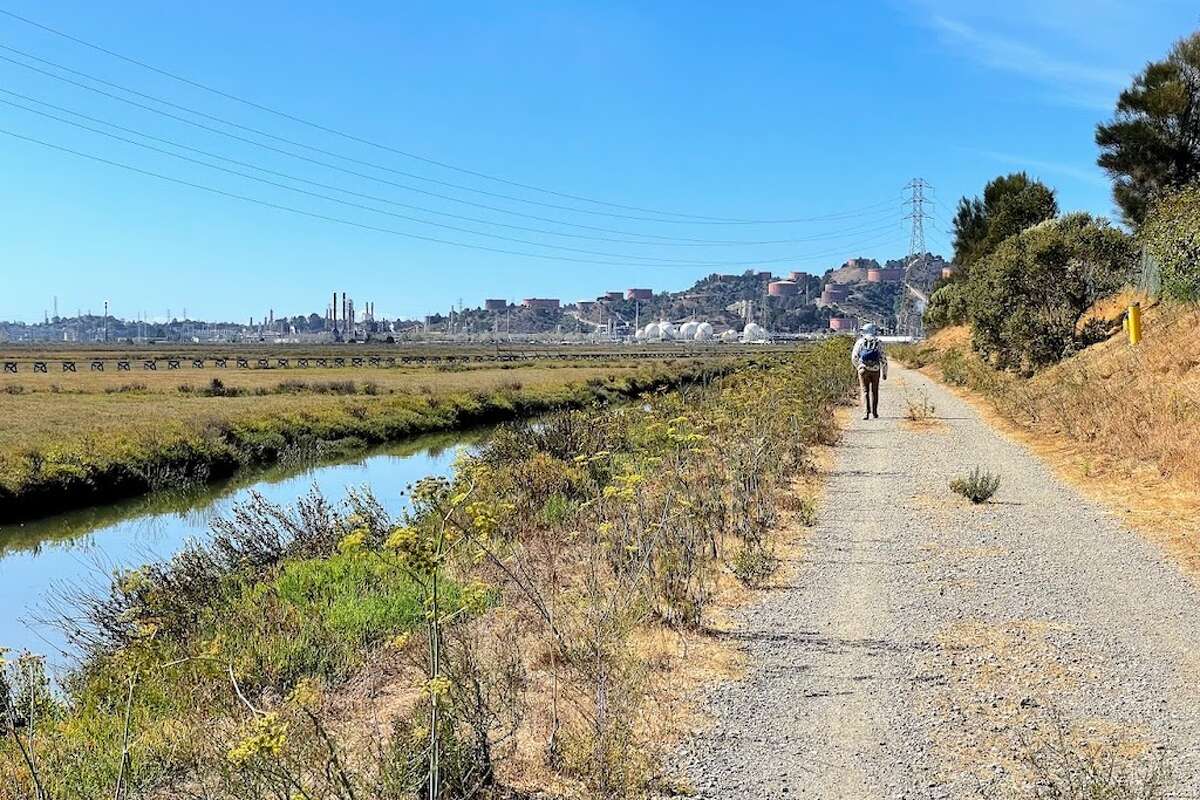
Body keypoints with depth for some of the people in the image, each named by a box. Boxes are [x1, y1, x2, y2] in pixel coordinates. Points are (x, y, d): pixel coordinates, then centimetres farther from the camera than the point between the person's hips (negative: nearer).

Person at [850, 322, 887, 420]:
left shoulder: (860, 342, 1)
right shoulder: (878, 342, 2)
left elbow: (854, 357, 0)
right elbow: (883, 358, -1)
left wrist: (858, 366, 19)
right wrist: (884, 373, 7)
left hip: (863, 370, -1)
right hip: (875, 370, 1)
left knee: (865, 391, 3)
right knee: (874, 391, 15)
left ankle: (867, 412, -12)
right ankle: (874, 412, 20)